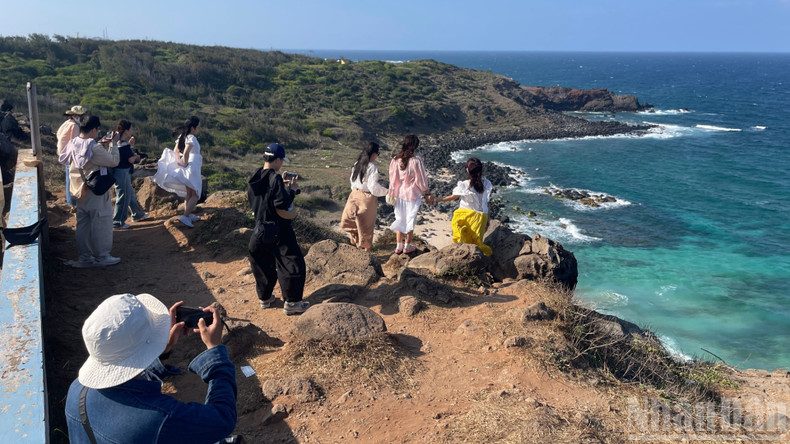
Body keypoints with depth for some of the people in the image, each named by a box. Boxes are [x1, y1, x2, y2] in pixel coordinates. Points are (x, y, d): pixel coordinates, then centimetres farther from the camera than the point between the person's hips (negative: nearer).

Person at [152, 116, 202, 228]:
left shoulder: (182, 136, 11)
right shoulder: (191, 138, -16)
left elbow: (175, 150, 14)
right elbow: (186, 152, -27)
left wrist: (180, 162, 9)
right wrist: (185, 164, -16)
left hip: (186, 169, 9)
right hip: (192, 168, -9)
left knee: (189, 194, 18)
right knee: (195, 195, -3)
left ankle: (189, 215, 26)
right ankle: (185, 217, -11)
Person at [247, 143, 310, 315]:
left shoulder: (254, 179, 4)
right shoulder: (275, 179, -19)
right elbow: (282, 206, -24)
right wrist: (292, 190, -11)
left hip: (260, 229, 8)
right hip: (278, 230, -8)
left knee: (263, 265, 19)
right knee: (292, 264, 2)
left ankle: (265, 298, 31)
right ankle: (291, 303, 5)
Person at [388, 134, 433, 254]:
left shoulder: (396, 160, -7)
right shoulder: (416, 161, -20)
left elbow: (392, 178, 2)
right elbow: (421, 180, -12)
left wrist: (392, 193, 15)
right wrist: (427, 194, 1)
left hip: (398, 194, 4)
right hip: (412, 194, -4)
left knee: (400, 219, 17)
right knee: (410, 220, 12)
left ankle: (399, 246, 24)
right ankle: (407, 246, 24)